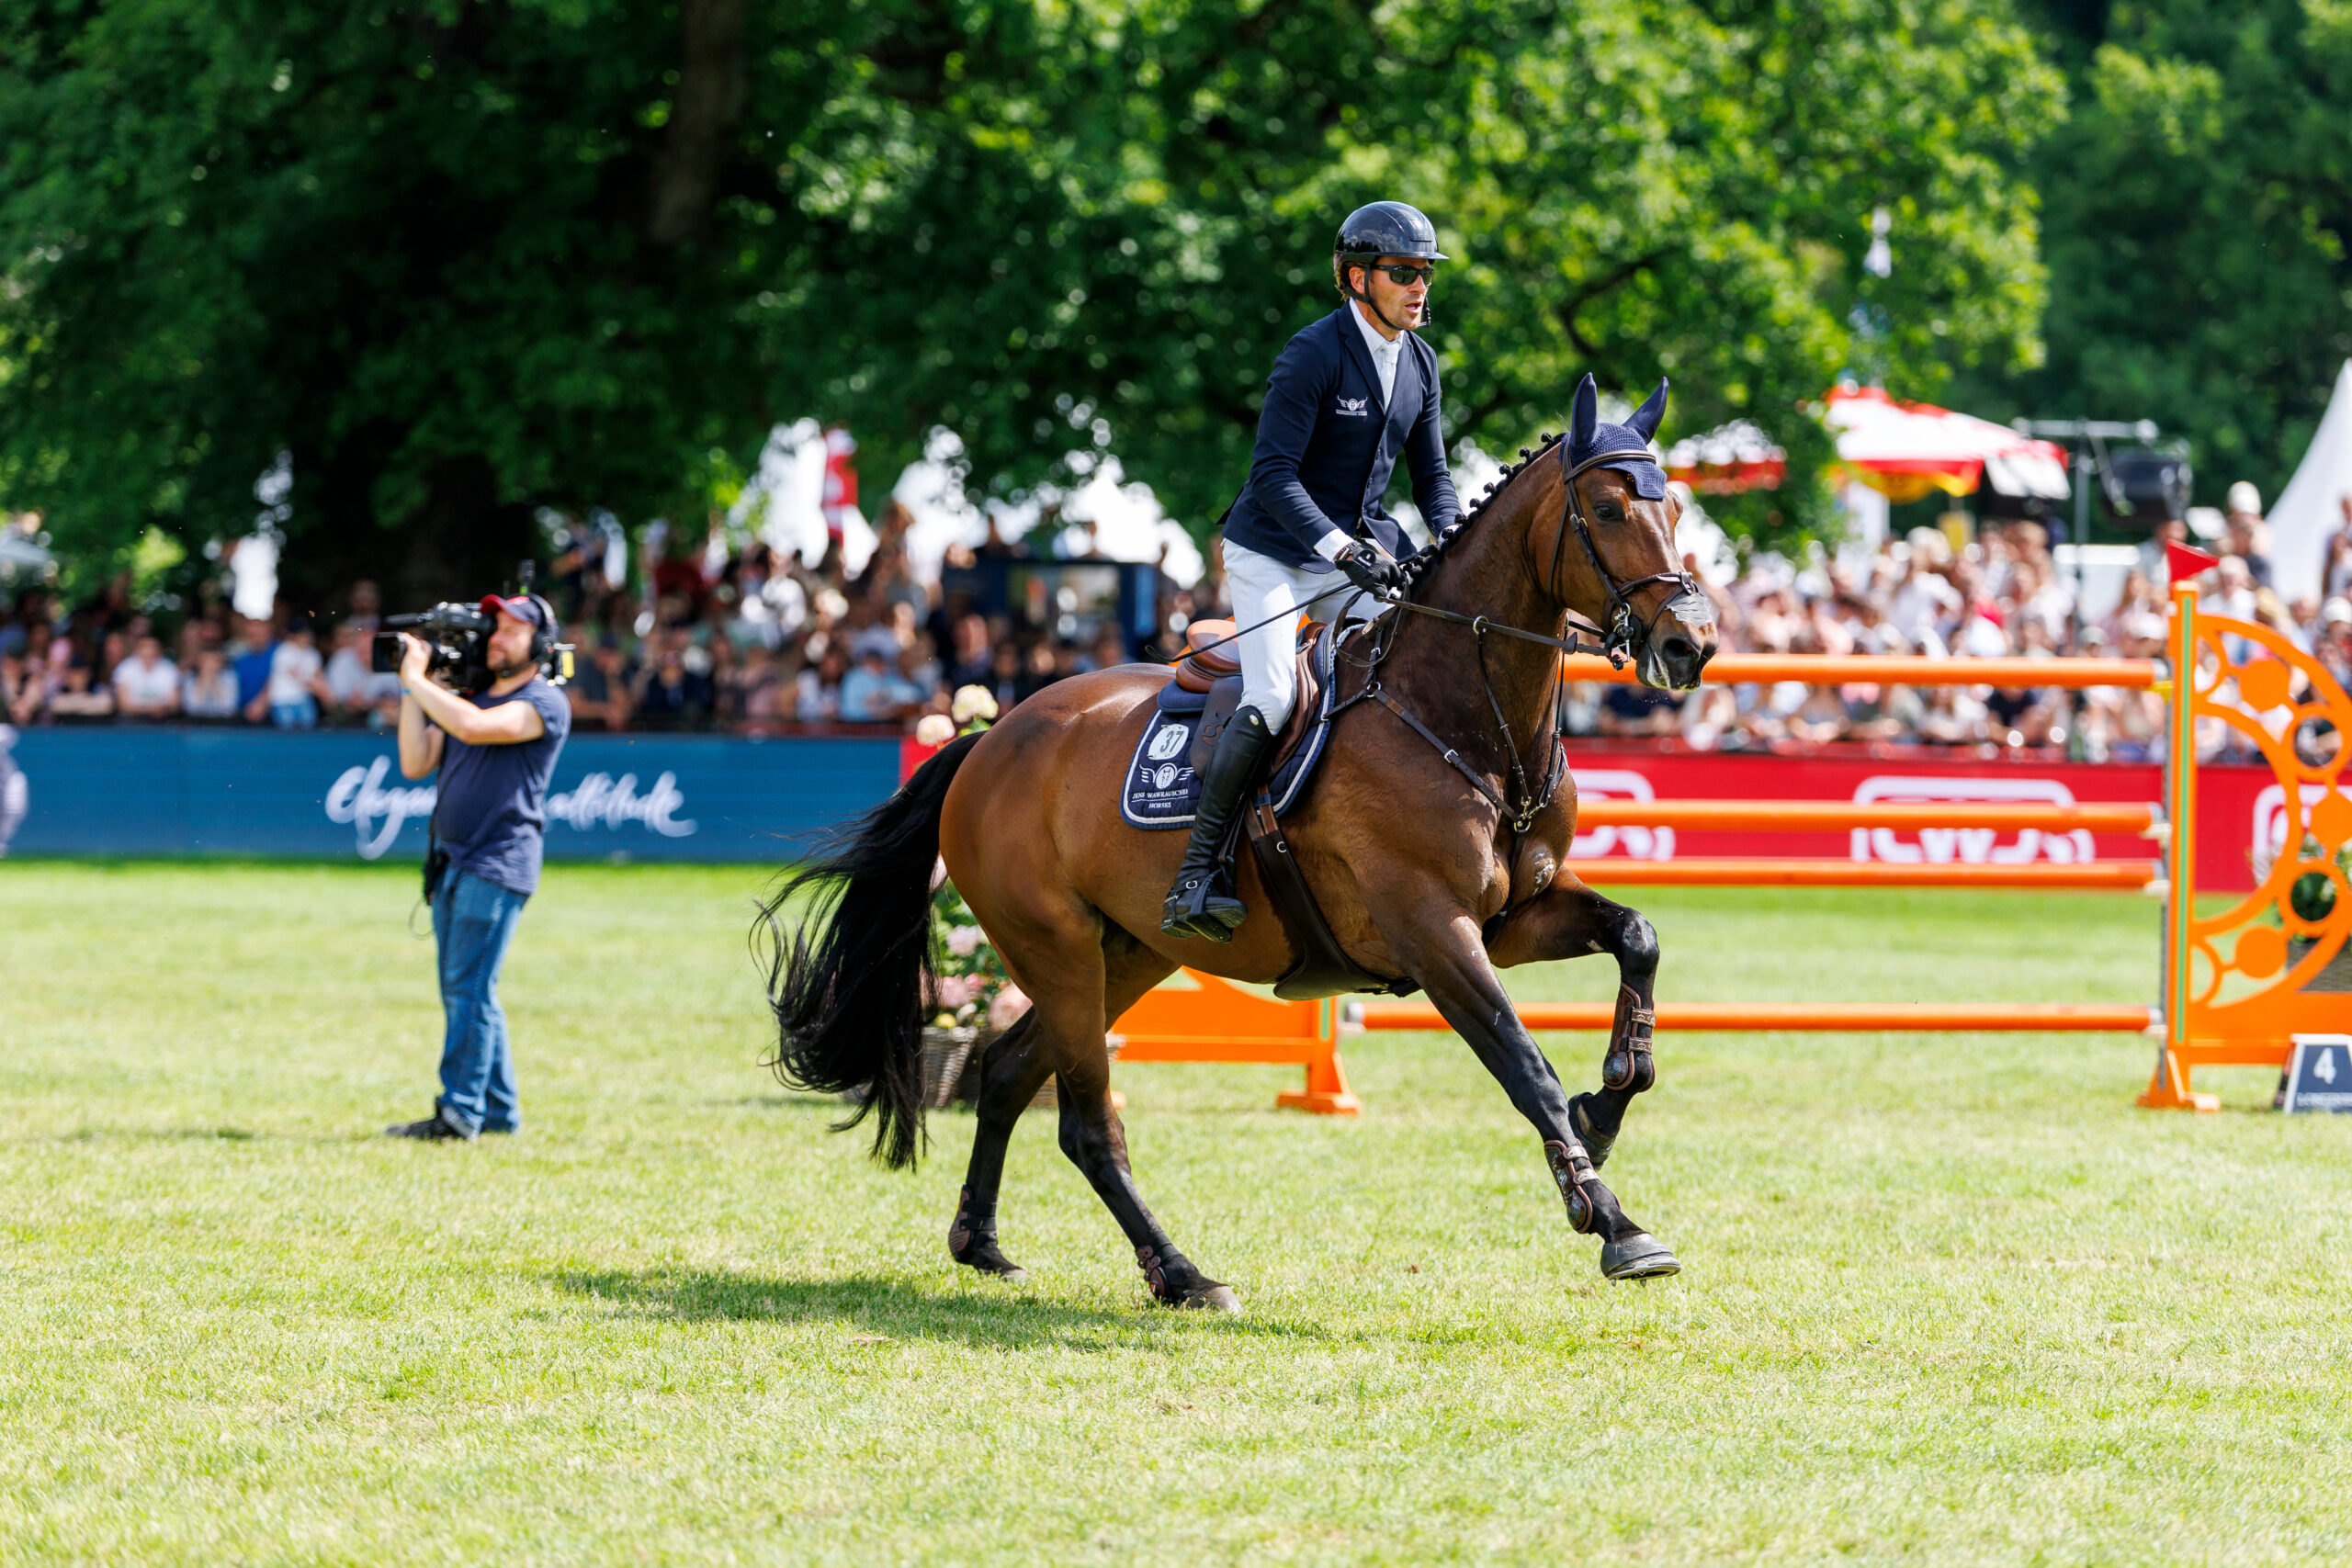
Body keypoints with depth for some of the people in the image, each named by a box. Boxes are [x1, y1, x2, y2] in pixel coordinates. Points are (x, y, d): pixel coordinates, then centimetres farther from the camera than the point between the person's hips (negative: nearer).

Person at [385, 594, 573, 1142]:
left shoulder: (544, 704, -7)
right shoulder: (469, 696, 19)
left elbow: (472, 727, -23)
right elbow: (415, 763, 11)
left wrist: (418, 679, -12)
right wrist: (412, 688, 4)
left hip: (499, 865, -9)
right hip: (453, 865, 9)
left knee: (468, 990, -13)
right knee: (463, 992, 10)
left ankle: (460, 1111, -14)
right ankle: (498, 1110, 16)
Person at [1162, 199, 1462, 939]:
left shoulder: (1419, 363, 5)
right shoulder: (1314, 355, -18)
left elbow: (1432, 477, 13)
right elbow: (1272, 474, -23)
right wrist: (1343, 551, -33)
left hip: (1365, 547, 7)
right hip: (1275, 553, -7)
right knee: (1271, 700, -23)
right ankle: (1196, 872, -19)